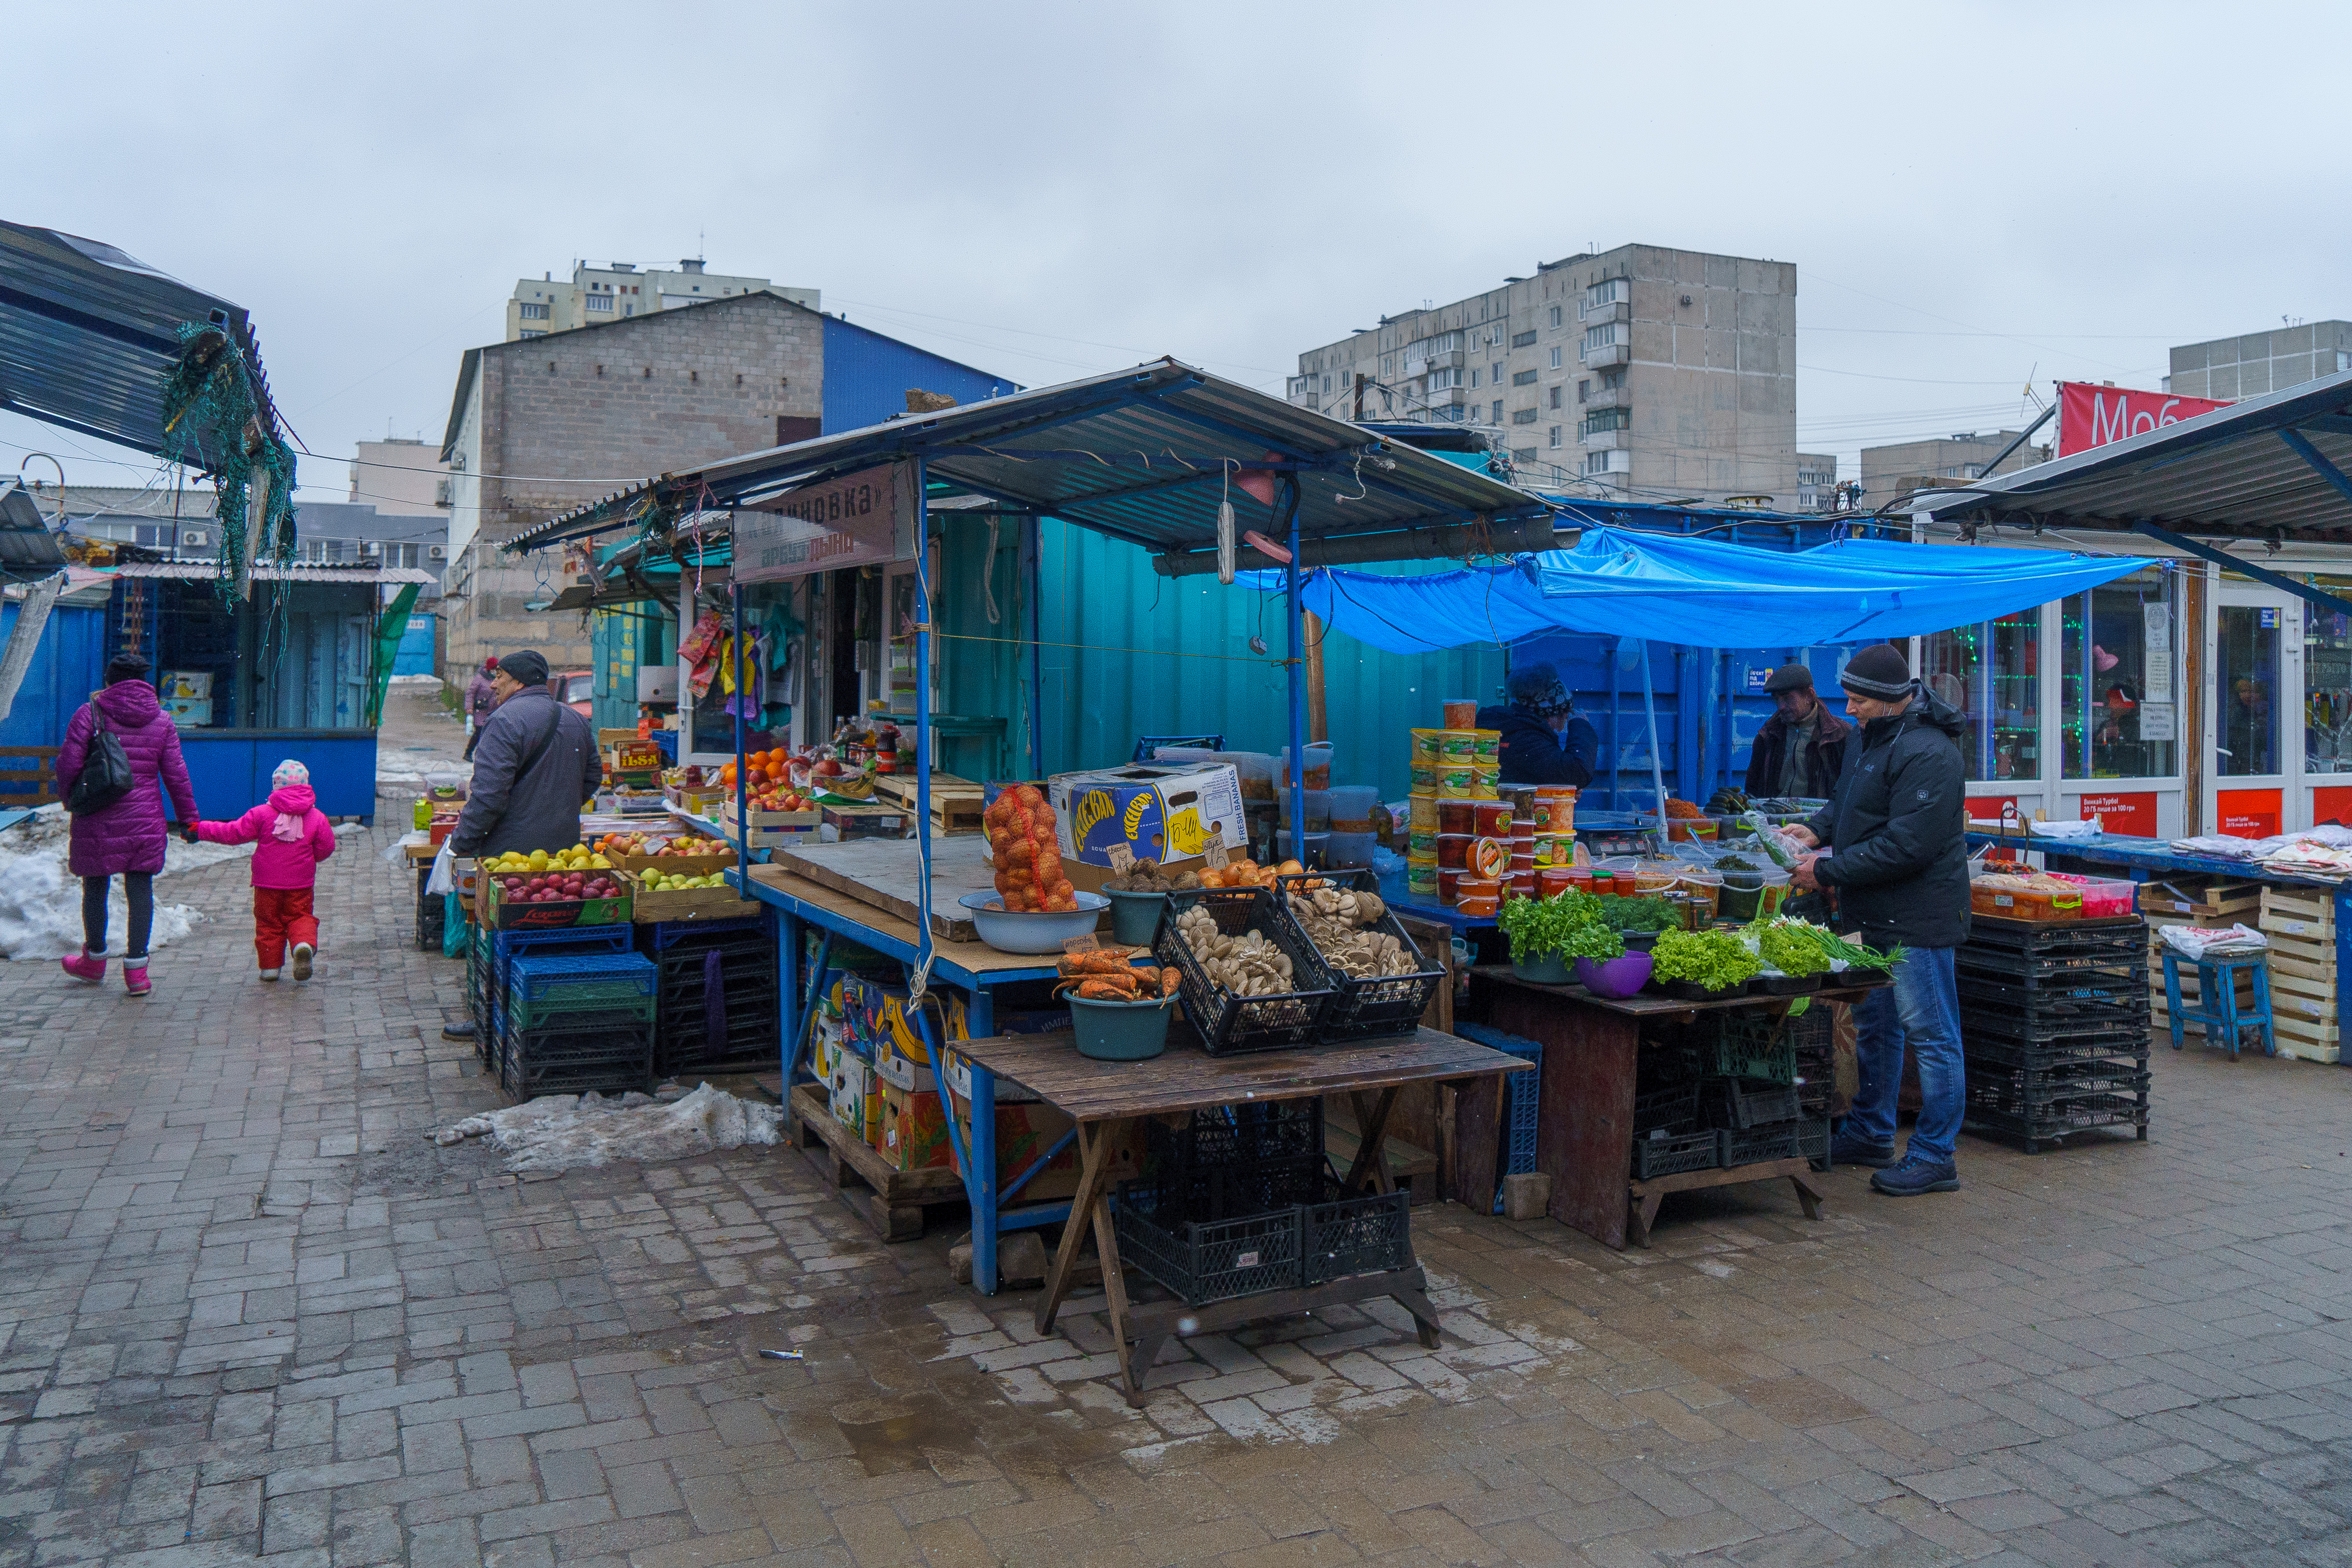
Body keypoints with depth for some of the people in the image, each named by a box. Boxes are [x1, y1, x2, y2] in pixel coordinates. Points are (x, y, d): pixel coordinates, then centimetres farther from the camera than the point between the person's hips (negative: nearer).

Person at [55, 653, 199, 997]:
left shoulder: (89, 713, -3)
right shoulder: (162, 720, 4)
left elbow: (68, 764, -8)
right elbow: (176, 775, 4)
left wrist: (69, 797, 11)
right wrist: (188, 818, 12)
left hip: (96, 820, -1)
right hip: (145, 819, 1)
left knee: (95, 888, 14)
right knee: (141, 890, 3)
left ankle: (95, 961, 30)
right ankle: (136, 971, 1)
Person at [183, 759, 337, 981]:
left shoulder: (262, 813, -6)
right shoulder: (317, 817, -3)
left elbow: (234, 833, -5)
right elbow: (326, 847, 0)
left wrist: (202, 830, 6)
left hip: (267, 882, 0)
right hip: (301, 883, 1)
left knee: (268, 922, 11)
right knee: (299, 917, 9)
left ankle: (270, 966, 11)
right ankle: (304, 943, -23)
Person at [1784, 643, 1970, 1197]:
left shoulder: (1927, 753, -22)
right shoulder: (1867, 735, 9)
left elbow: (1906, 847, -25)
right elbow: (1848, 799, 24)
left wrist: (1827, 872, -20)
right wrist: (1819, 829, 4)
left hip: (1917, 918, -10)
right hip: (1873, 913, 10)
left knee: (1931, 1035, 0)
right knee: (1873, 1025, 19)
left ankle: (1934, 1157, 9)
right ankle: (1870, 1135, 33)